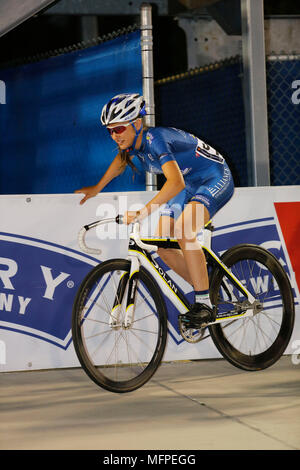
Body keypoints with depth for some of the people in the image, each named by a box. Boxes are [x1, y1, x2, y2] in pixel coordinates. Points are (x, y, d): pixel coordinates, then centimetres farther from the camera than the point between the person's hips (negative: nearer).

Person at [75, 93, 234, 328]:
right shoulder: (133, 141, -7)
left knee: (183, 232, -31)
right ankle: (205, 291, 15)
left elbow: (176, 182, -46)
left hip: (216, 179, -9)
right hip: (190, 184, 9)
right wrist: (96, 189, 25)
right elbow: (120, 161, 21)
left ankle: (204, 305, -26)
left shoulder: (155, 139, -32)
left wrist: (142, 212, -53)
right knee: (162, 245, -1)